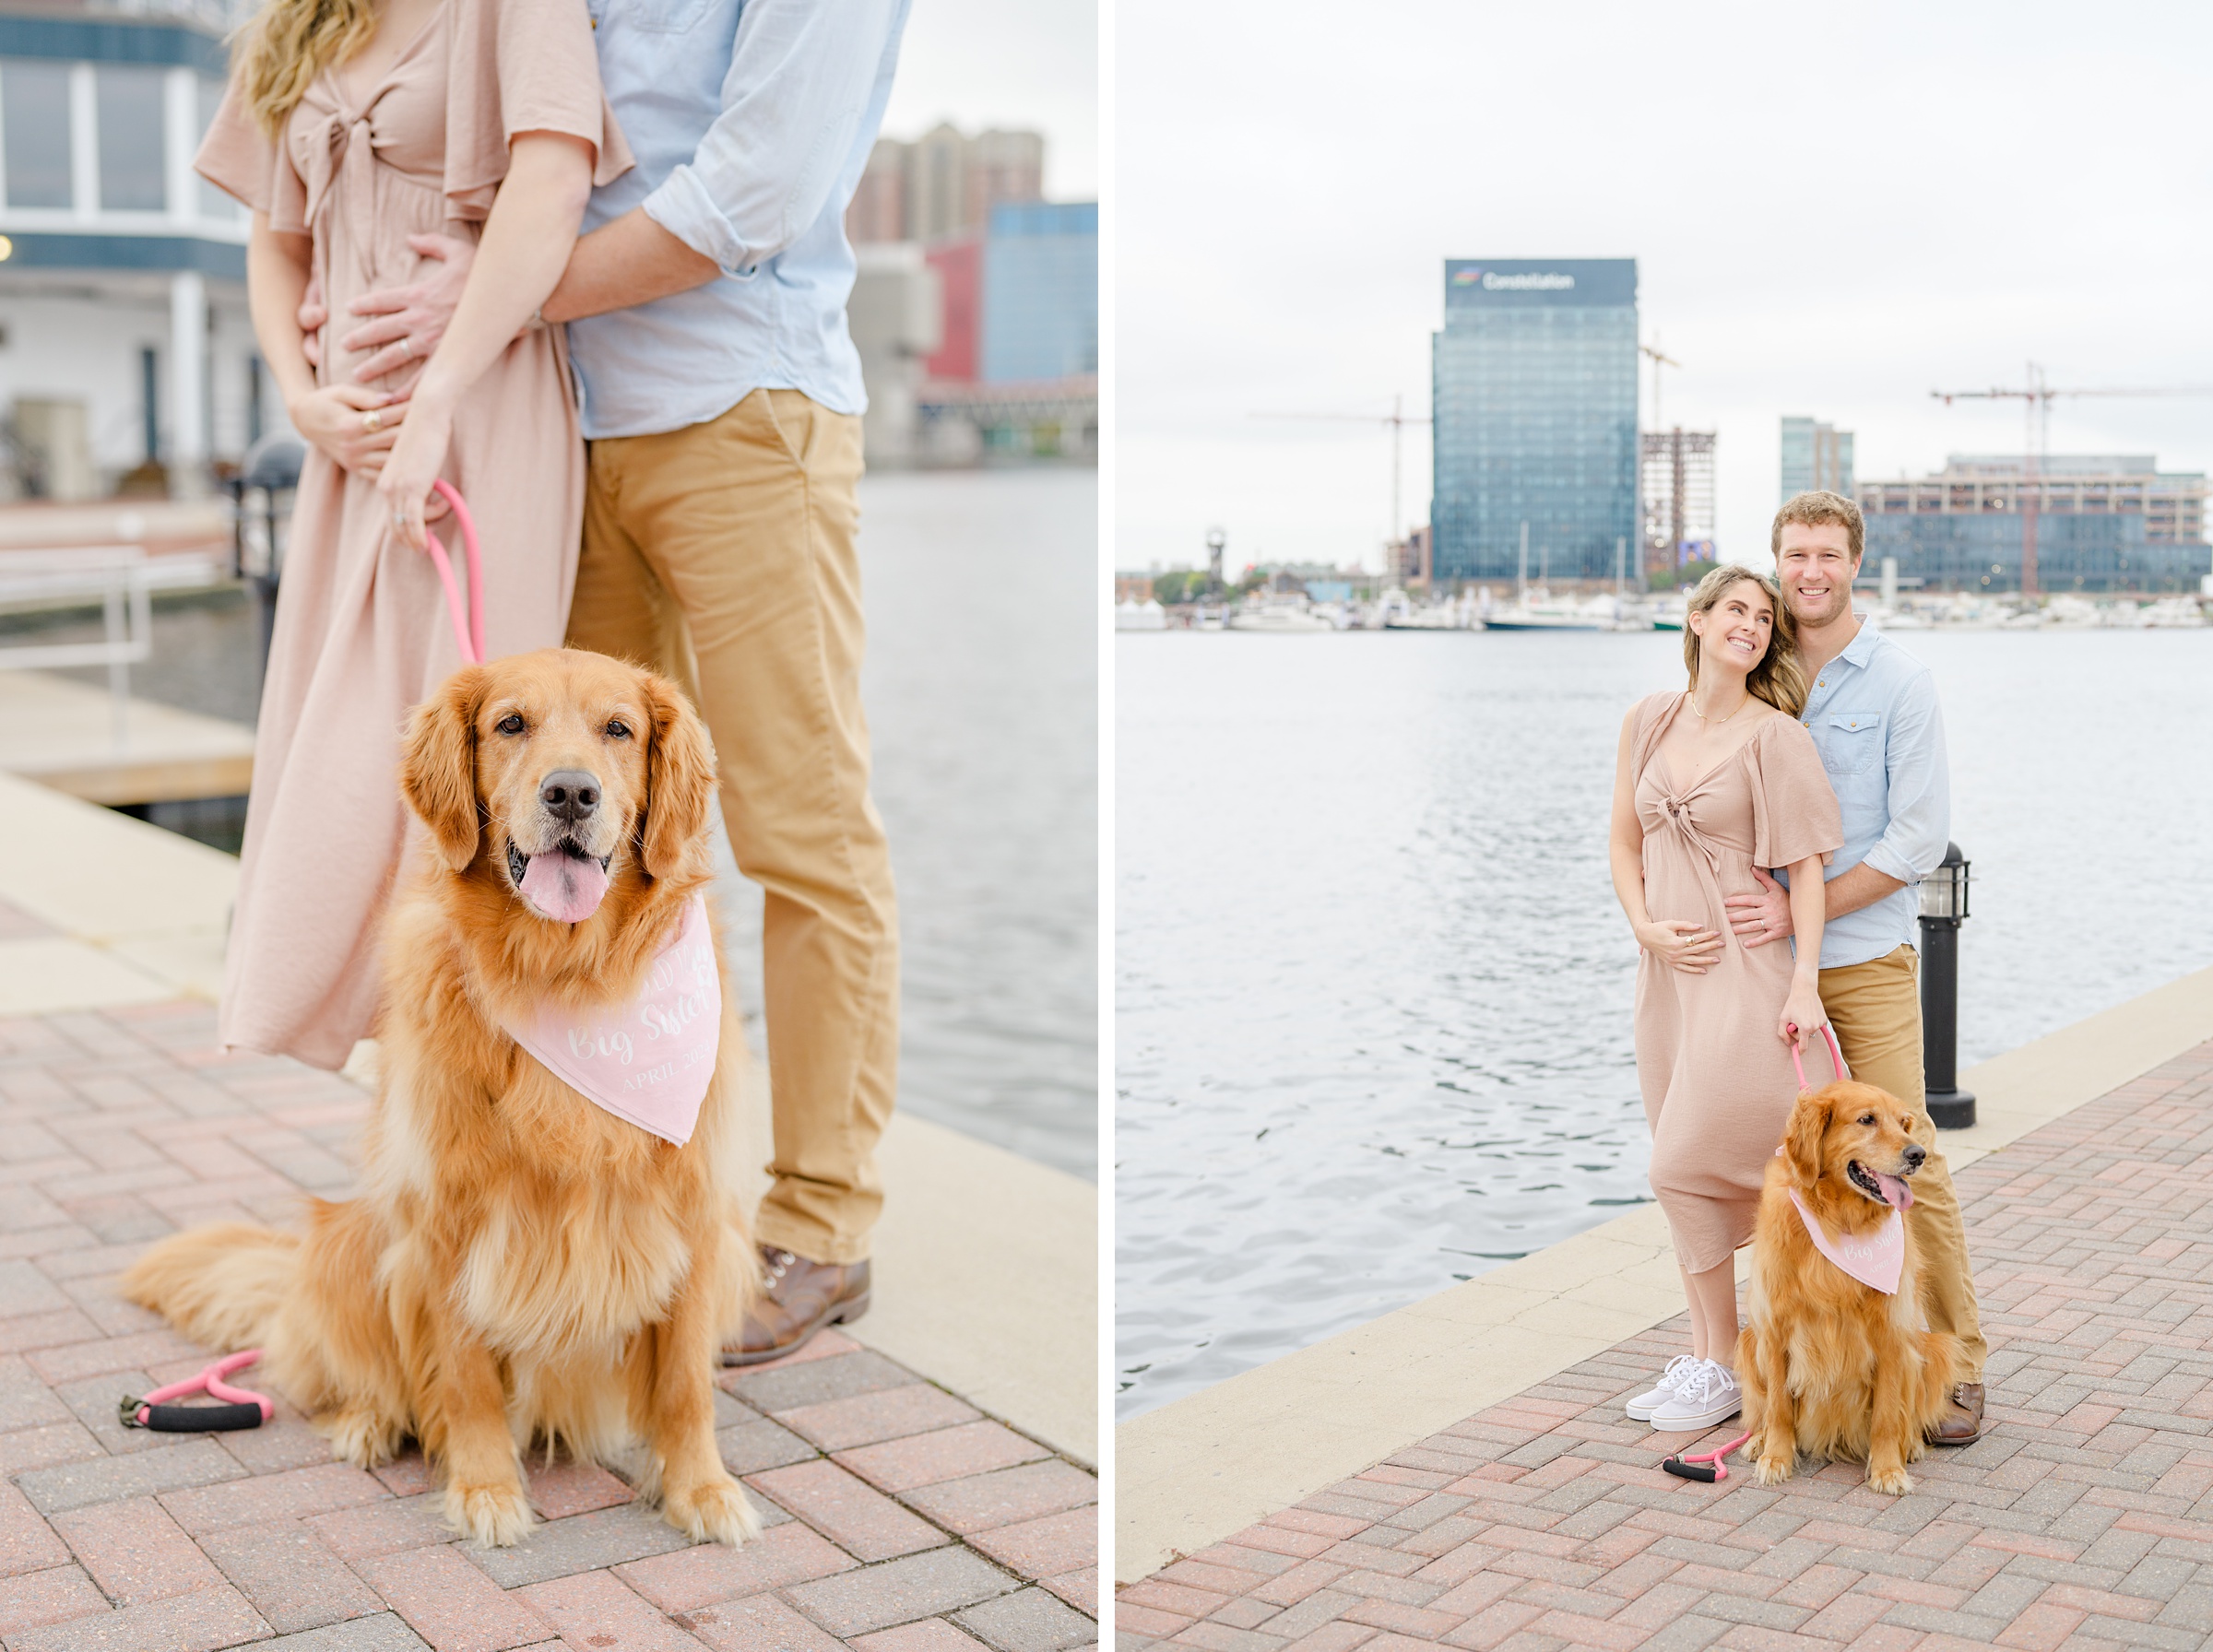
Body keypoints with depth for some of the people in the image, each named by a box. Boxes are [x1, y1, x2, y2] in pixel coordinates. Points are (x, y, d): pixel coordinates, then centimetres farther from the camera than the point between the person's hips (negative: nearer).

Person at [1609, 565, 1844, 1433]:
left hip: (1745, 971, -5)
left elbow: (1804, 862, -8)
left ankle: (1723, 1368, 9)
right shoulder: (1650, 719, 9)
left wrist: (1803, 982, -15)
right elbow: (1625, 841, 13)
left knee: (1685, 1168, -6)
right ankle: (1702, 1353, 22)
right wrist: (1647, 927, -2)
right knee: (1687, 1173, 11)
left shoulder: (1775, 735, -6)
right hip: (1667, 969, 6)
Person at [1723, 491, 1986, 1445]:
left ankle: (1957, 1364, 6)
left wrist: (1804, 910, -15)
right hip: (1770, 962, 4)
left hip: (1867, 960, -4)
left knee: (1904, 1159, -4)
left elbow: (1920, 838, -9)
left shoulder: (1900, 683, -4)